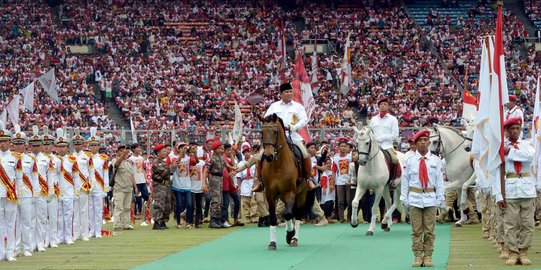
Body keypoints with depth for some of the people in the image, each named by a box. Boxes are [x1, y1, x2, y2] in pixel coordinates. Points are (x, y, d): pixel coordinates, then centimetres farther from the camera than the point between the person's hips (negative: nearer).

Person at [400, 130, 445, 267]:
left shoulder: (436, 161, 4)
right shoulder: (410, 161, 3)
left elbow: (439, 181, 5)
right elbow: (405, 181, 5)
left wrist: (440, 199, 2)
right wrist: (404, 199, 1)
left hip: (430, 199, 0)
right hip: (414, 199, 0)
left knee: (429, 230, 3)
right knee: (416, 230, 2)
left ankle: (428, 257, 10)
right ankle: (418, 257, 8)